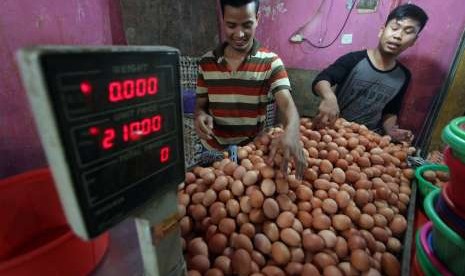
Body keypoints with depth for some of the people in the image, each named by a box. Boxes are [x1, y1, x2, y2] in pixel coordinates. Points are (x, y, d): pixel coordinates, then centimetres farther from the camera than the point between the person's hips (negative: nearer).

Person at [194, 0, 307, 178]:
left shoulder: (271, 62, -11)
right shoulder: (206, 62, -3)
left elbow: (287, 103, -23)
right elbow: (201, 104, 4)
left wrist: (291, 132, -45)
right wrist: (201, 115, -20)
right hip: (213, 149, 2)